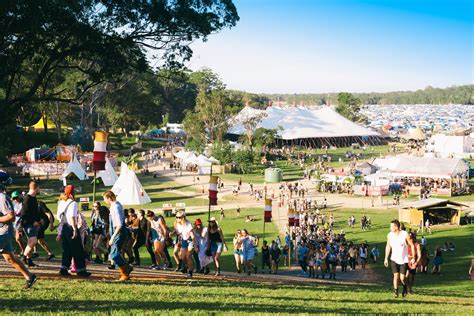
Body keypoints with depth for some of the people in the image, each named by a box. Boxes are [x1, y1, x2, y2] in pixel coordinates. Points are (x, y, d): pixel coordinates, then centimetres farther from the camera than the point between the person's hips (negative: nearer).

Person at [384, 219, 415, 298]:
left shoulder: (405, 235, -15)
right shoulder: (390, 235, -4)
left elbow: (412, 245, -6)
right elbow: (388, 246, 10)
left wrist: (413, 258, -7)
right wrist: (386, 258, 8)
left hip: (404, 260, -2)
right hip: (394, 259, 2)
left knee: (402, 278, -2)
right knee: (396, 276, -9)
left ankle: (405, 288, 29)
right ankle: (395, 292, 4)